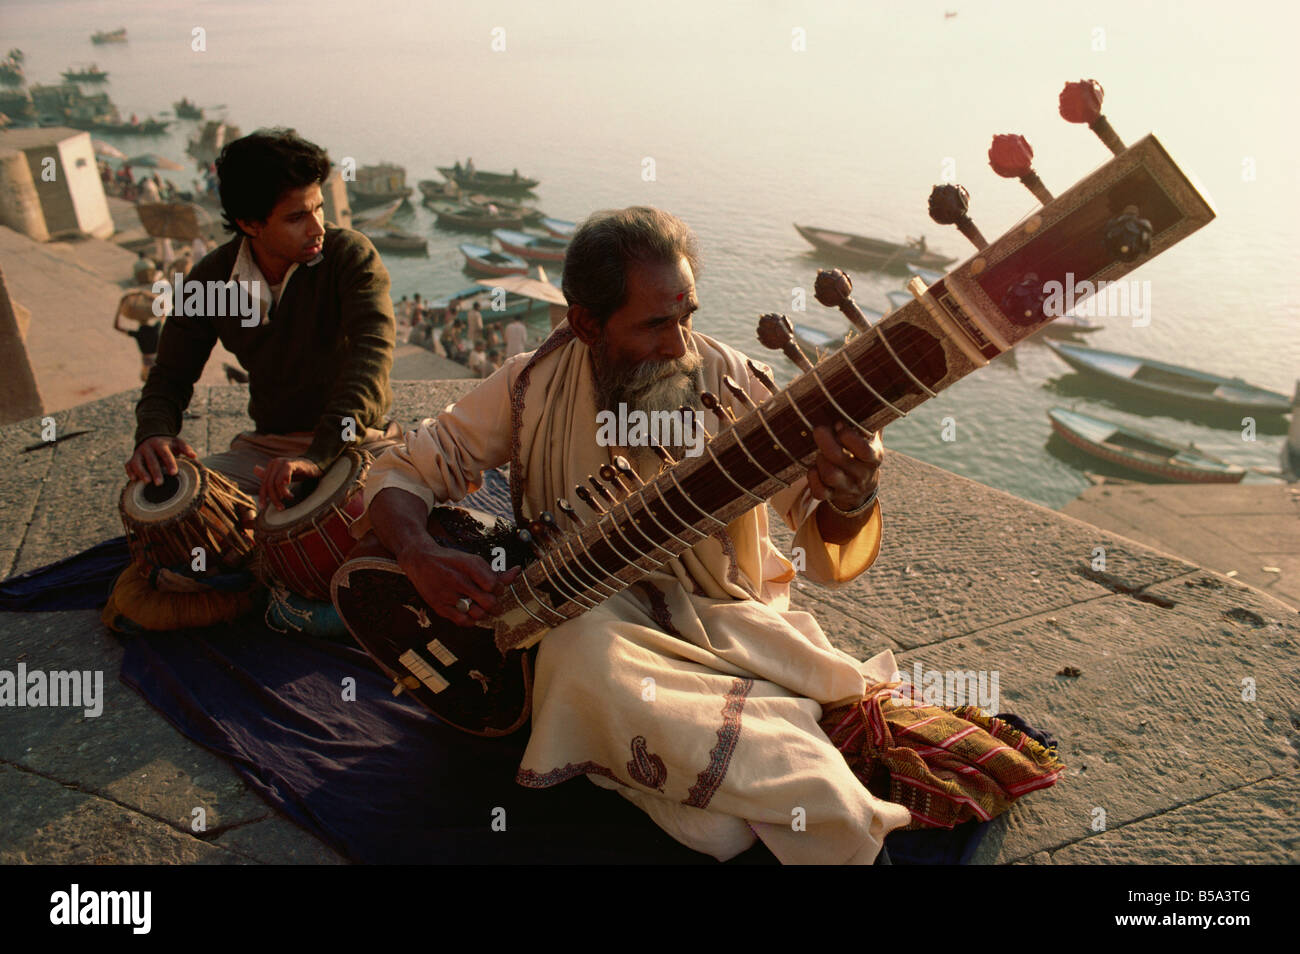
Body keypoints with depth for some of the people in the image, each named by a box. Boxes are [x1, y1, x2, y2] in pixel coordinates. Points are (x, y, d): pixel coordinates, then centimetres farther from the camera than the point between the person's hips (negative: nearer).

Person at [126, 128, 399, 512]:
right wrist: (154, 433, -20)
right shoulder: (210, 280, -1)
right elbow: (172, 374, 6)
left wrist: (319, 456, -40)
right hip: (269, 446, 3)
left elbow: (371, 352, -26)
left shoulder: (350, 255, -12)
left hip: (360, 440, -3)